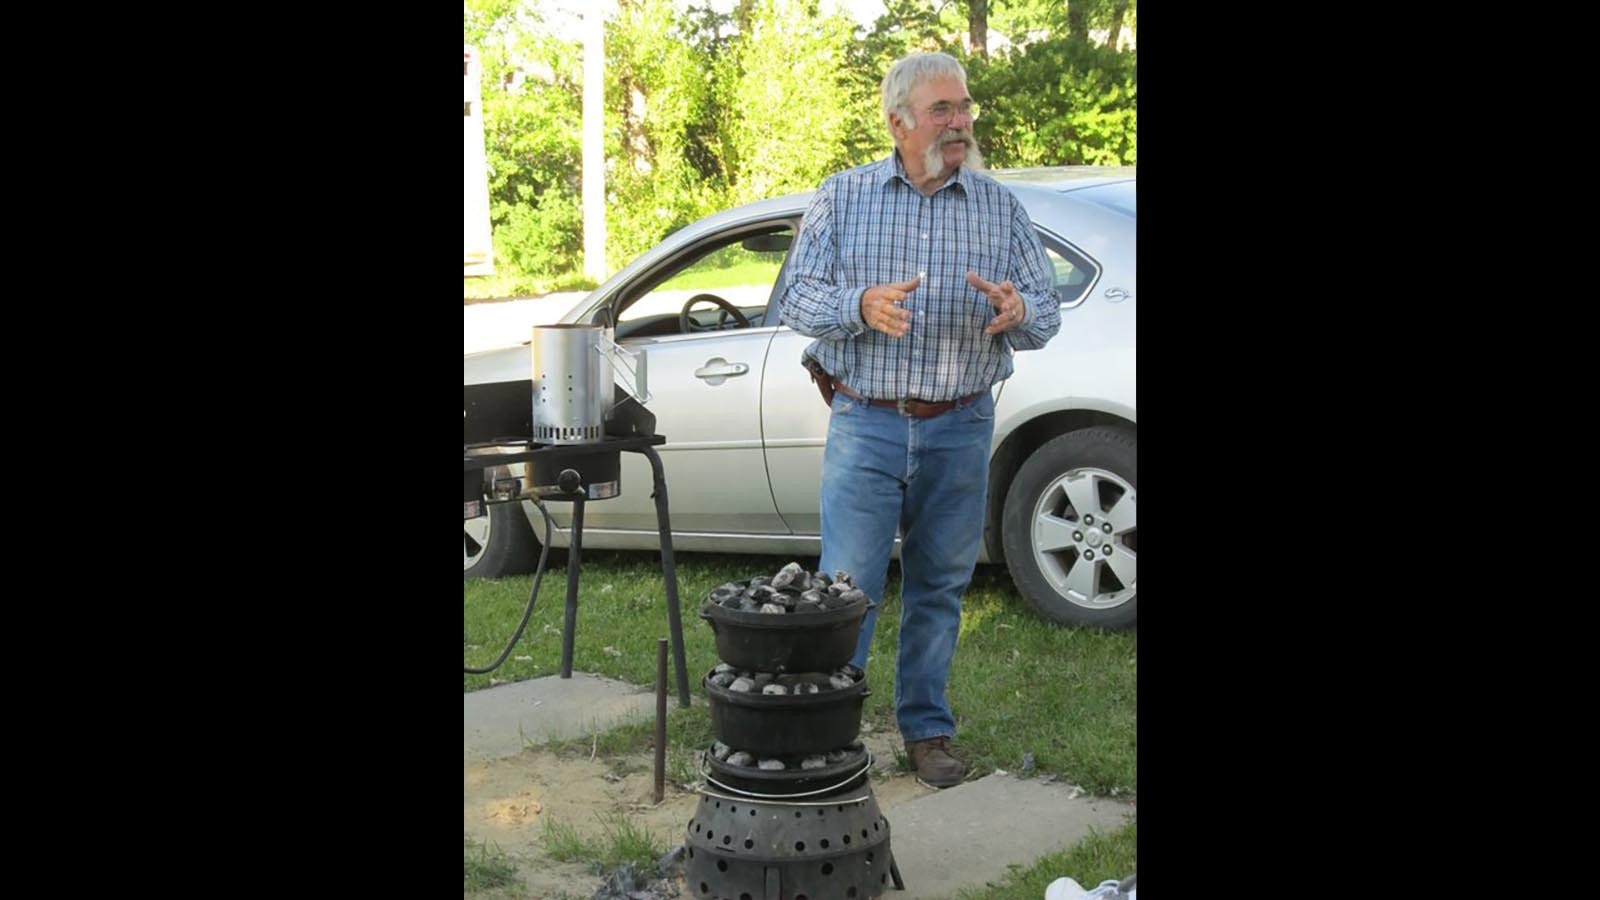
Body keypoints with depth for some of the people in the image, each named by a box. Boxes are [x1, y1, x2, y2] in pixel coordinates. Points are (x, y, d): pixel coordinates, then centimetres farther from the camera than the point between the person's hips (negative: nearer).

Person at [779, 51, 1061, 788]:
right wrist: (861, 306, -22)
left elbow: (1048, 315, 3)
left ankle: (926, 728, 24)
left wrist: (1017, 311, -21)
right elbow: (796, 298, -1)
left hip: (960, 429, 2)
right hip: (866, 426, -2)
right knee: (847, 584, -4)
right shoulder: (843, 197, 4)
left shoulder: (1001, 209, 6)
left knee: (939, 587, 10)